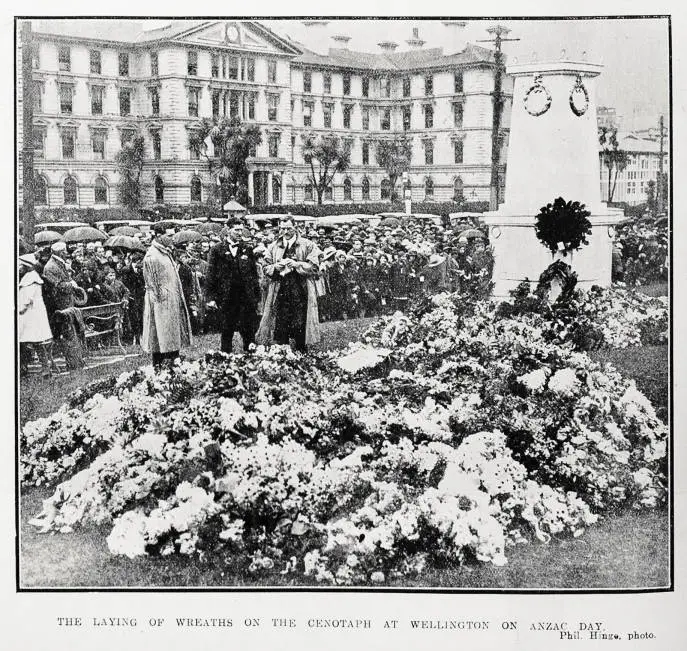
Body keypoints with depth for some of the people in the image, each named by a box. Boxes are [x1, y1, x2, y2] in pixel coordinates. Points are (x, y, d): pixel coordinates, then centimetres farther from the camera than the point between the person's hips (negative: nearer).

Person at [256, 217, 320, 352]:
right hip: (280, 293, 2)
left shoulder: (307, 245, 4)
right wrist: (275, 267, -6)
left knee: (300, 329, -3)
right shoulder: (274, 247, 13)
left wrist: (297, 264, -13)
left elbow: (314, 267, -2)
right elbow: (266, 269, 15)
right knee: (280, 328, 0)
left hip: (300, 292, -2)